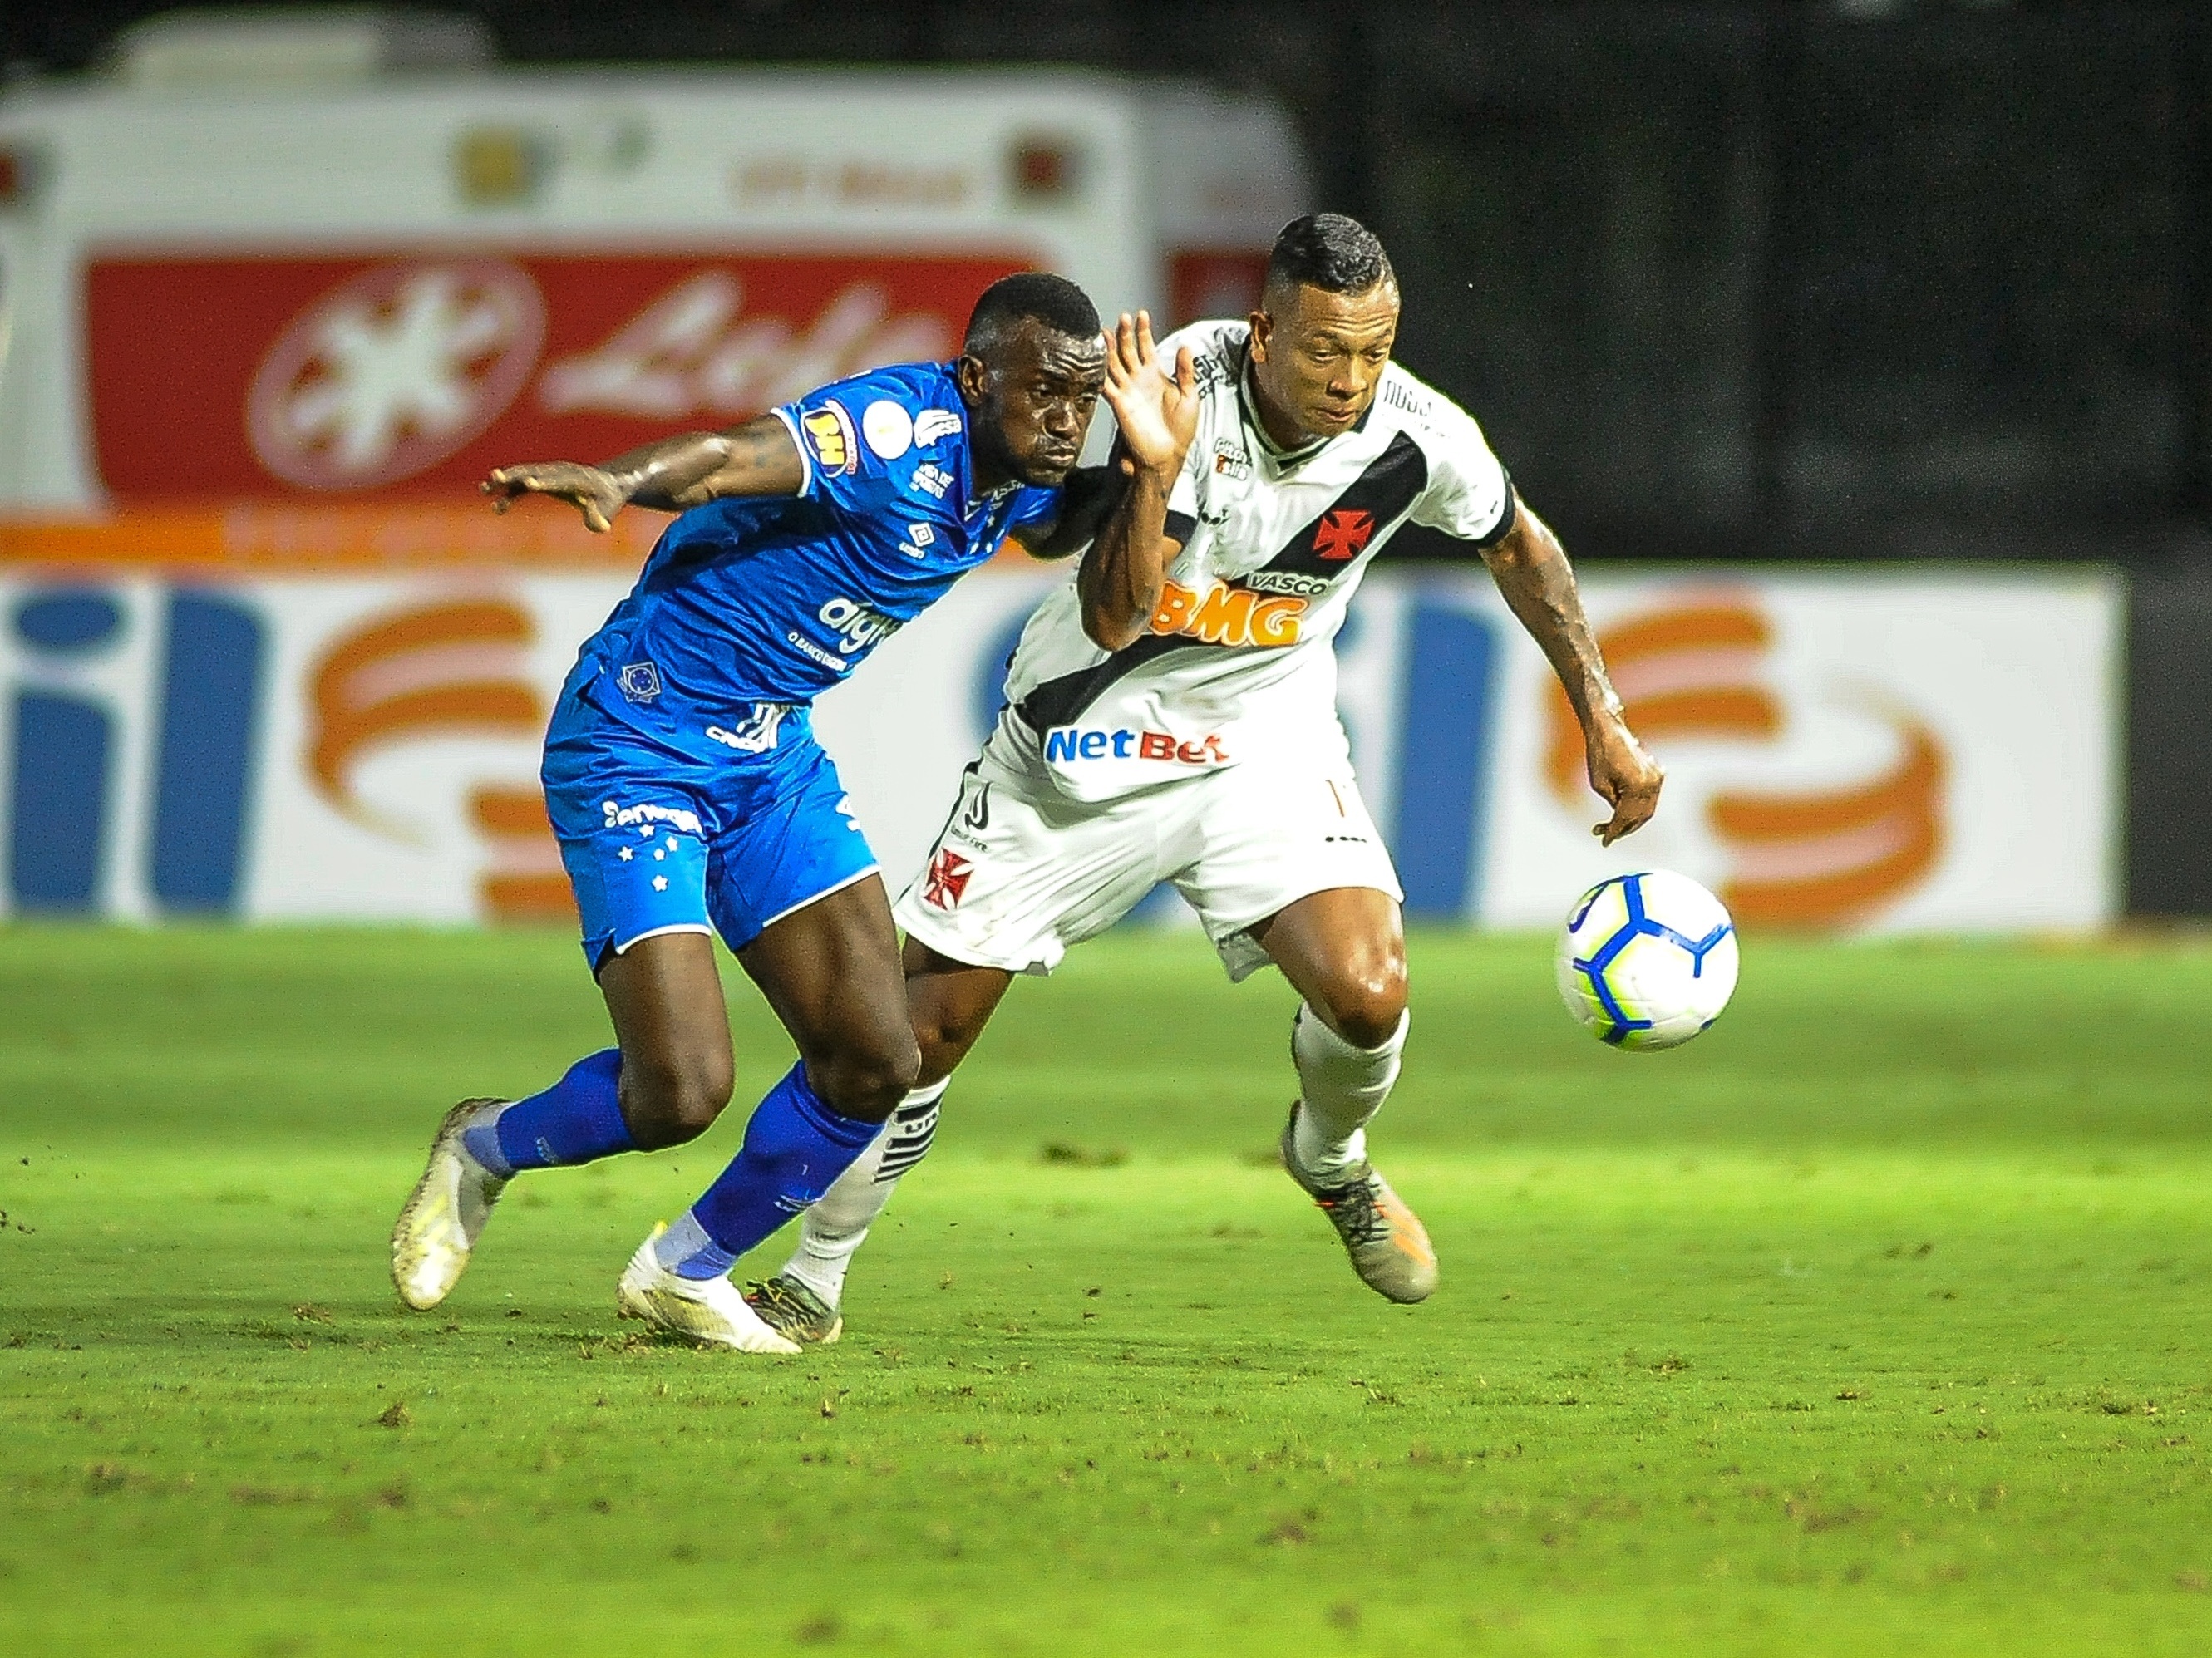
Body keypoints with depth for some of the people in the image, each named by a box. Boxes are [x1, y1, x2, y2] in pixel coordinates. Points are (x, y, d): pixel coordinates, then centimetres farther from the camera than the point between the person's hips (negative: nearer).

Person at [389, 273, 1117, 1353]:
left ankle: (687, 1273, 21)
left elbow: (1059, 531, 26)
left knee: (877, 1060, 0)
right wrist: (617, 482, -65)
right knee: (681, 1091, -15)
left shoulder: (1014, 474, 2)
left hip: (774, 757, 9)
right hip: (636, 747, -9)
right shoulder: (898, 431, -25)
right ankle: (487, 1150, 17)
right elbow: (729, 459, -43)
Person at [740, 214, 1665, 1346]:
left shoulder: (1419, 438, -18)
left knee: (1365, 994, -21)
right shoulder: (1185, 390, -26)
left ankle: (1330, 1158, 14)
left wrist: (1603, 721, 5)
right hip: (1084, 739, -1)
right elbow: (1111, 619, -31)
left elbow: (1518, 544, 5)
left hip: (1263, 740, 1)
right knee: (925, 1023, -1)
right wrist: (1156, 474, -47)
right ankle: (813, 1282, 20)